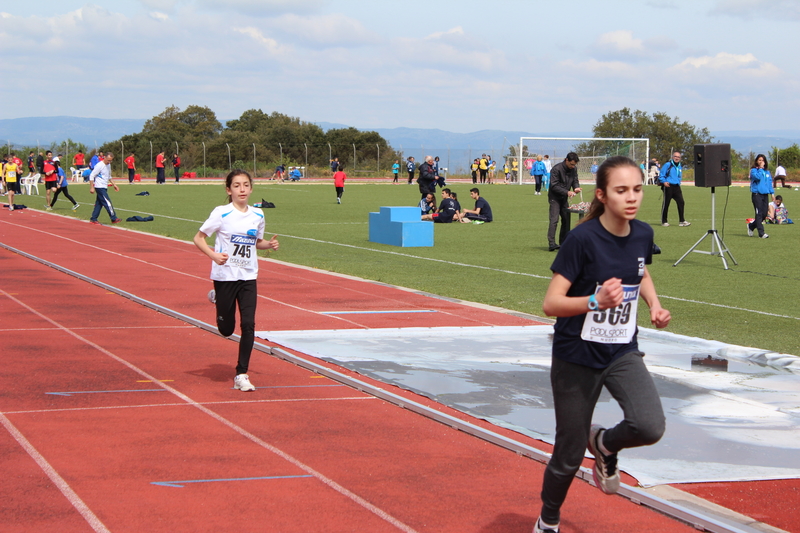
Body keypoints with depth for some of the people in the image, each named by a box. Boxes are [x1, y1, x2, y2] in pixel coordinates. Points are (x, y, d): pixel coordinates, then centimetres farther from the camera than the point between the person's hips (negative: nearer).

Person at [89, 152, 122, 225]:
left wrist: (113, 184, 21)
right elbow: (91, 176, -14)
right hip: (100, 187, -9)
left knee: (99, 203, 9)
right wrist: (91, 187, -17)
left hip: (104, 188, 9)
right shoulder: (99, 165, -15)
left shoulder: (108, 165, 12)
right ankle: (114, 219, -5)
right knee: (107, 203, -9)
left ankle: (93, 219, 13)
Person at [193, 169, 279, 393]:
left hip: (248, 277, 3)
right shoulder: (221, 213, -10)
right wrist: (214, 255, -23)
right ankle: (217, 297, 41)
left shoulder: (258, 215, 4)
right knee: (226, 329, 8)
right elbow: (198, 238, -7)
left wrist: (269, 244, -3)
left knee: (248, 325, -9)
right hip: (225, 276, -3)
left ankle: (241, 374, 1)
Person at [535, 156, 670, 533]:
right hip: (576, 358, -4)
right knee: (570, 455, 6)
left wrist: (654, 304, 1)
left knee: (650, 427, -22)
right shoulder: (582, 239, -21)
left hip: (622, 353, 4)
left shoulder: (642, 234, -3)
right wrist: (596, 300, -38)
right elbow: (551, 303, -22)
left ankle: (605, 444, 14)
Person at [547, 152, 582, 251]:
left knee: (566, 220, 7)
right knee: (554, 220, -15)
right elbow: (554, 186, -20)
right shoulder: (556, 169, -19)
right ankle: (551, 244, -19)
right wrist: (567, 192, -27)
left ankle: (563, 243, 15)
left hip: (564, 198, 7)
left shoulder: (574, 169, 1)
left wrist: (576, 187, -15)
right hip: (555, 198, -7)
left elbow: (575, 180, 9)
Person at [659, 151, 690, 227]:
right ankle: (664, 221, 9)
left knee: (681, 202, -5)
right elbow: (661, 175, -4)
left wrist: (678, 183, 16)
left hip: (676, 187, 6)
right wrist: (664, 181, -17)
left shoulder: (680, 167, 16)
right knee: (666, 203, 0)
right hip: (668, 186, -6)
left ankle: (682, 221, -2)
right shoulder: (667, 165, -3)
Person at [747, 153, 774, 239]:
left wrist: (772, 192, 9)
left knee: (764, 214, 4)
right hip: (757, 194, -6)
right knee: (759, 214, -9)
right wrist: (760, 168, -10)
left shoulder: (767, 171, 15)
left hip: (765, 194, 6)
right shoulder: (753, 170, -1)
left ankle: (751, 226, 25)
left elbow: (770, 182, 17)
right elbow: (757, 177, -20)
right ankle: (761, 233, -9)